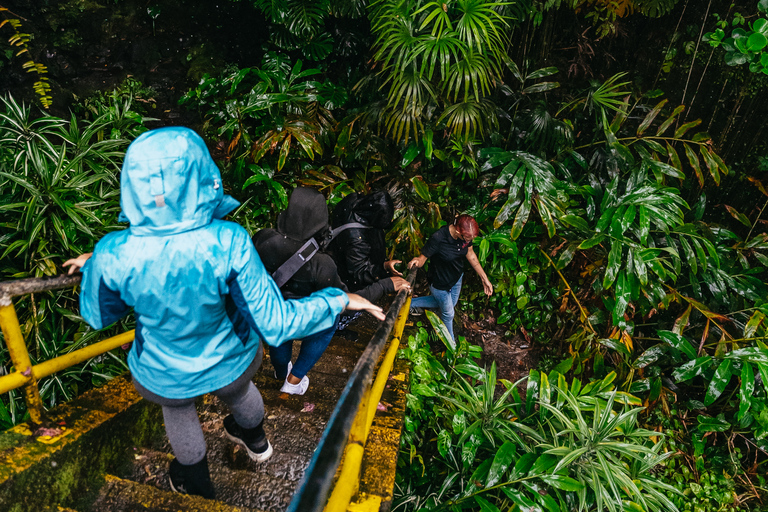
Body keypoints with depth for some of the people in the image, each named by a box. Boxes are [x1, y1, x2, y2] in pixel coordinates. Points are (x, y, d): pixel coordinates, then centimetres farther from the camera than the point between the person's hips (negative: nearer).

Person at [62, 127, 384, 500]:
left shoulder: (113, 256, -31)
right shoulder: (228, 243, -37)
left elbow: (98, 316, -8)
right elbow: (277, 325, -30)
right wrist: (340, 301, -18)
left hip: (165, 378, 1)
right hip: (231, 364, 0)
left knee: (178, 409, 36)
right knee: (237, 392, 36)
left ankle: (195, 483, 64)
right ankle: (254, 437, 71)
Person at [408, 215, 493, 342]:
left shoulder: (467, 235, -19)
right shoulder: (438, 238, -38)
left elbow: (470, 255, -3)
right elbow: (423, 258, -26)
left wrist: (484, 278, 2)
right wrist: (416, 262, -51)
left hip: (456, 277, 6)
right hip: (440, 283, -6)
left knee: (451, 303, 31)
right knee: (448, 313, 16)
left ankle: (413, 302, 45)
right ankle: (451, 342, 49)